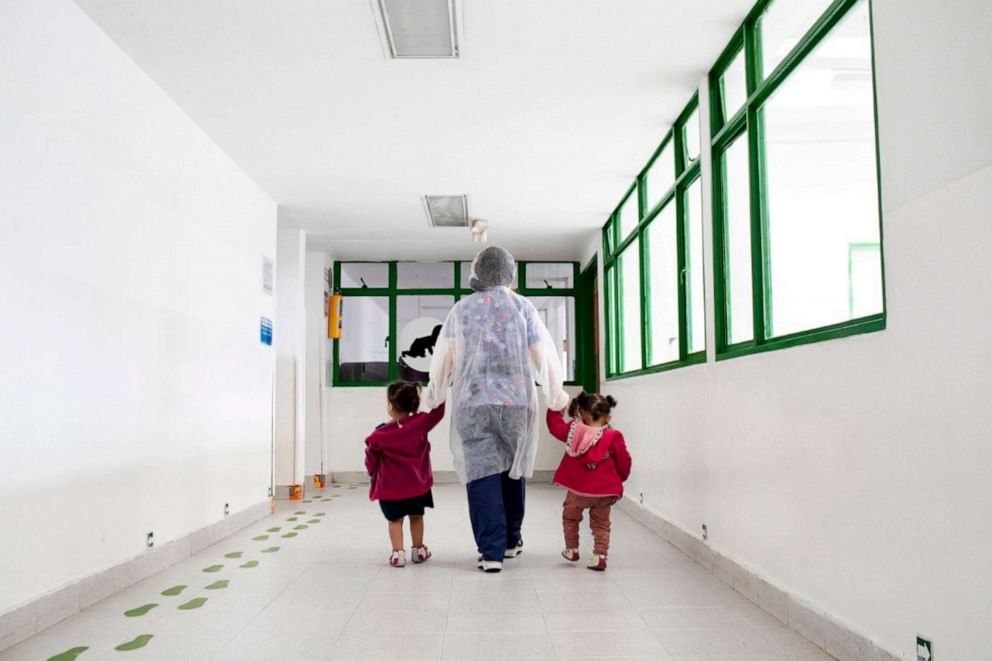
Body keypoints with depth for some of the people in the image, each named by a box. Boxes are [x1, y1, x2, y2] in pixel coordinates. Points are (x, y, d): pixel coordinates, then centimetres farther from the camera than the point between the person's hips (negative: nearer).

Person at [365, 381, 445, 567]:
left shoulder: (381, 434, -14)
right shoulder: (421, 423, -13)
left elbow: (371, 457, -1)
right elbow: (438, 412, -3)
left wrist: (372, 471, 17)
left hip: (390, 487, -2)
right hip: (417, 484, 2)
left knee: (395, 520, 11)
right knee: (416, 516, 18)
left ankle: (398, 552, 6)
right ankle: (418, 549, 28)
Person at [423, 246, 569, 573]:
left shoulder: (461, 308, 5)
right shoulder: (522, 306, 2)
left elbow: (443, 356, 8)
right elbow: (543, 354, 4)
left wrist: (434, 395, 22)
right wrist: (556, 395, 18)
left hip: (472, 402, 0)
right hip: (516, 402, 1)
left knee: (482, 474, 0)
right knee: (513, 470, 16)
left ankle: (491, 551, -4)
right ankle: (511, 540, 28)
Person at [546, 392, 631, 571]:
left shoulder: (574, 431, -4)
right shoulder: (613, 437, -8)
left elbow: (555, 426, 12)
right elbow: (624, 462, -1)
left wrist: (555, 409, 28)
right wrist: (620, 478, 18)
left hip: (578, 490, 1)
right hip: (604, 491, 0)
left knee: (570, 517, 23)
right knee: (601, 524, 13)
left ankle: (571, 550, 30)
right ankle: (600, 556, 7)